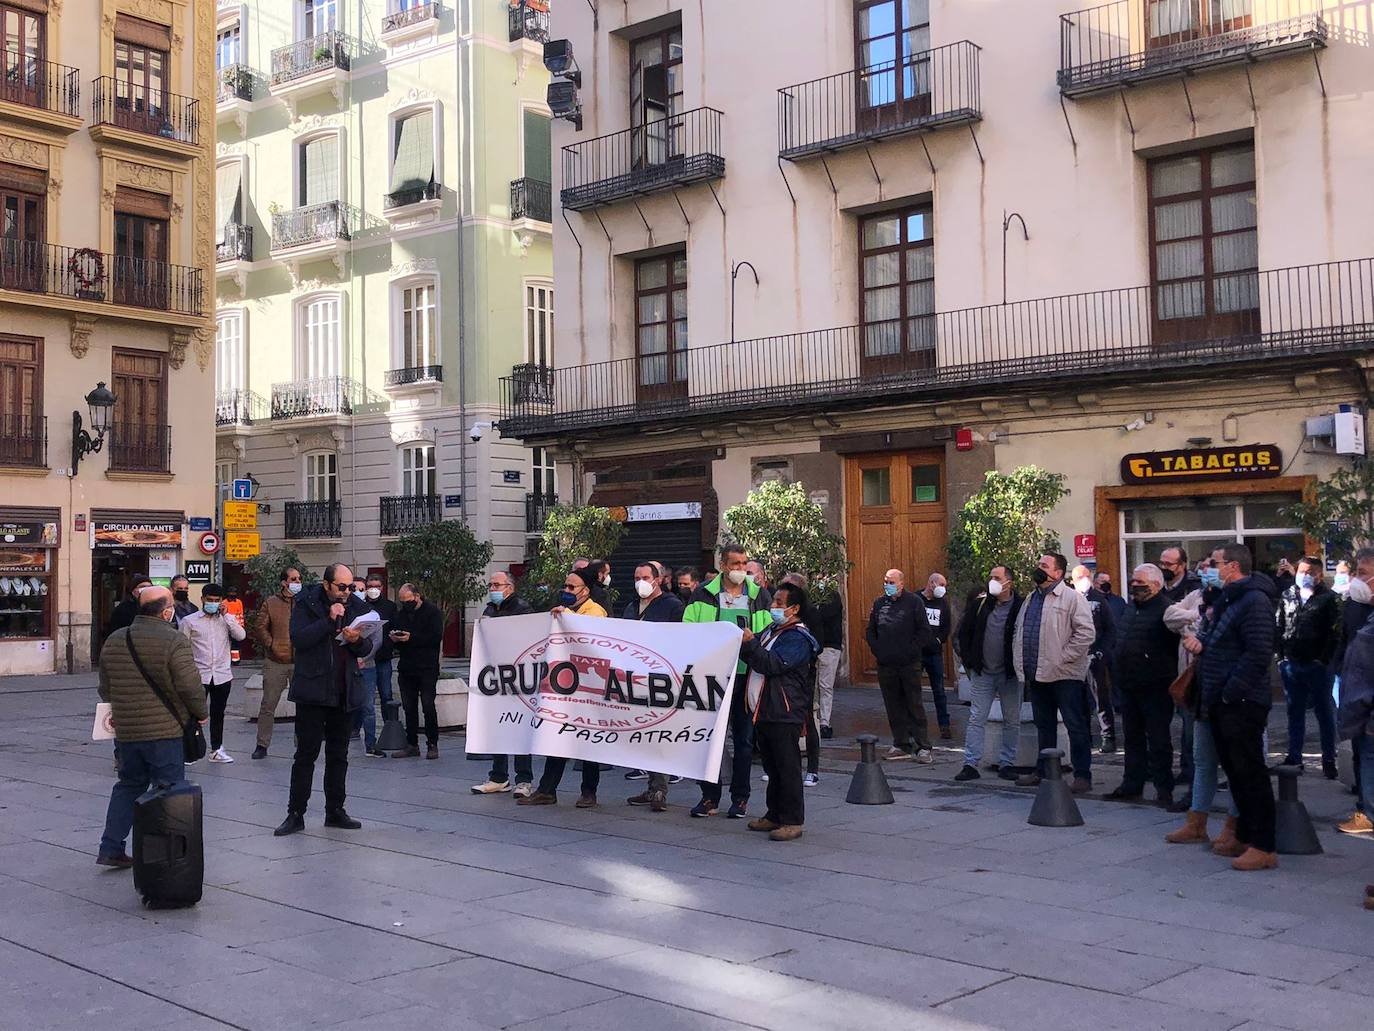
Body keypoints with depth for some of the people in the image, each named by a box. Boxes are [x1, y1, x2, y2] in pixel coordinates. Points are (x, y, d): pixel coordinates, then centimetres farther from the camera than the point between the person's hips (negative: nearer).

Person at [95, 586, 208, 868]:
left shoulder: (114, 641, 7)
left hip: (125, 729, 6)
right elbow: (190, 686, -16)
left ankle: (111, 849, 19)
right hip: (164, 730, -6)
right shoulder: (174, 642, -14)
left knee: (129, 785, 20)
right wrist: (201, 713, 0)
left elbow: (105, 688, 16)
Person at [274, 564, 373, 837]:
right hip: (313, 690, -4)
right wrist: (329, 620, -23)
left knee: (338, 755, 11)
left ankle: (335, 811, 20)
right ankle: (296, 814, 6)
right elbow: (298, 639, -18)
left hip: (345, 691, 4)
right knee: (306, 754, -1)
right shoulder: (306, 603, -6)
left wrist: (357, 640, -14)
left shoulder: (357, 606, 6)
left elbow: (366, 649, 8)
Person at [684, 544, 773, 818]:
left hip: (746, 675, 1)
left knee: (744, 738, 6)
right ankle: (710, 795, 13)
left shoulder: (760, 596, 9)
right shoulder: (704, 594, 5)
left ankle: (740, 797, 16)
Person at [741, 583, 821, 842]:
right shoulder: (771, 631, 20)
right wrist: (743, 643, 13)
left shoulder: (798, 638, -10)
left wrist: (749, 643, -27)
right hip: (763, 711, 9)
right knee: (772, 767, 15)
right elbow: (754, 660, 32)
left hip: (783, 714, -9)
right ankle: (775, 815, 23)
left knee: (787, 767, -6)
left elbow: (774, 665, -23)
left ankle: (792, 821, -2)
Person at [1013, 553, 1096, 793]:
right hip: (1036, 675, 8)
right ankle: (1042, 770, 26)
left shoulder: (1072, 598, -8)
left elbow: (1086, 632, -16)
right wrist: (1020, 662, 11)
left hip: (1064, 674, -8)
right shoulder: (1031, 599, 17)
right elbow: (1018, 631, 23)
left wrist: (1063, 657, -17)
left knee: (1076, 726, -2)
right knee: (1044, 726, 17)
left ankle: (1082, 775, 2)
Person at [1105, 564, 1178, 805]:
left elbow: (1172, 646, -18)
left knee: (1158, 740, 0)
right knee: (1133, 738, 15)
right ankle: (1132, 786, 22)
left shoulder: (1165, 609, -14)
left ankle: (1164, 788, 9)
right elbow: (1118, 640, 25)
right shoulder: (1131, 608, 15)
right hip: (1129, 685, 9)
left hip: (1155, 687, -9)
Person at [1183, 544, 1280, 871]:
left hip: (1242, 704, -10)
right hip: (1221, 703, 10)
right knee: (1235, 771, 15)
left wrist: (1230, 692, -22)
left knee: (1250, 773, -7)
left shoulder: (1254, 601, -15)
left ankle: (1263, 847, -3)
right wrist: (1200, 642, 4)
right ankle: (1244, 838, 25)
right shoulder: (1226, 599, 18)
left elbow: (1258, 653, -23)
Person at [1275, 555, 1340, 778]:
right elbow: (1279, 626, 11)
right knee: (1295, 713, 11)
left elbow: (1334, 632, -9)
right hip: (1291, 663, 4)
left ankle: (1329, 760, 11)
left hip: (1317, 665, -4)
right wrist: (1281, 655, 3)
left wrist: (1325, 659, -14)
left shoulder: (1328, 598, -4)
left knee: (1325, 713, 5)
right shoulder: (1287, 596, 9)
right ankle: (1294, 757, 19)